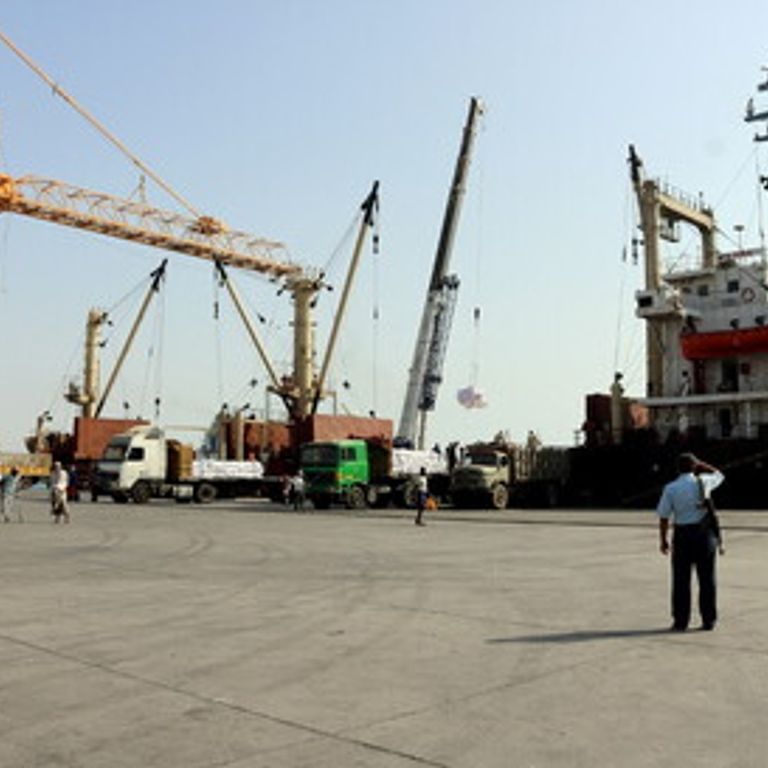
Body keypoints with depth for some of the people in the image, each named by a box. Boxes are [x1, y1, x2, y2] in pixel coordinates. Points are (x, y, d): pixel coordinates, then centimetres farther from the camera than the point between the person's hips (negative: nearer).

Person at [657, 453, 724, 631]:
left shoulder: (671, 488, -4)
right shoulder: (703, 482, -1)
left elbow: (664, 517, -4)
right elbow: (719, 475, 23)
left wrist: (663, 540, 5)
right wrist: (701, 465, 17)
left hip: (682, 535, -1)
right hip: (705, 533, 1)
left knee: (681, 580, 3)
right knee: (707, 578, 8)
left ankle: (680, 622, 5)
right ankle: (708, 620, 11)